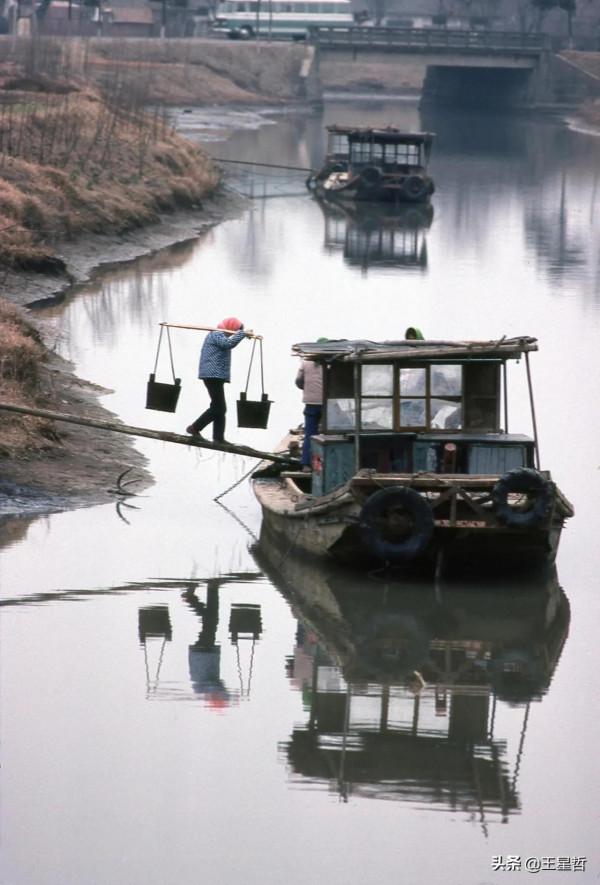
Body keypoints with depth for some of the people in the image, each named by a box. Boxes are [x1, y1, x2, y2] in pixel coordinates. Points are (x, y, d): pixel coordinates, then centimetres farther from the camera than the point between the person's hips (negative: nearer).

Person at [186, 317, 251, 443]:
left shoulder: (218, 335, 23)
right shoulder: (216, 335, -10)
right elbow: (229, 343, -29)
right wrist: (243, 333, -22)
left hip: (215, 376, 11)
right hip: (214, 375, -11)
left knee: (219, 408, 10)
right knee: (218, 407, -12)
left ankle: (218, 437, 10)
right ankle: (194, 428, -8)